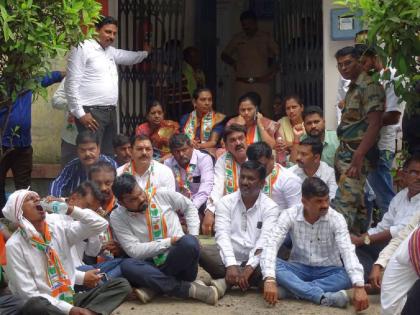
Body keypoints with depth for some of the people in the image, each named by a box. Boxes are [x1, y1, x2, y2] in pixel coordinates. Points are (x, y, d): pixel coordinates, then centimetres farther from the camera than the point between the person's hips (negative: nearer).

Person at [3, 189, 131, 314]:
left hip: (71, 298, 5)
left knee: (122, 284, -11)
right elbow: (28, 293, -13)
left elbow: (100, 224, 3)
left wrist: (69, 209, -10)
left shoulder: (58, 227, 6)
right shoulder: (14, 246, -8)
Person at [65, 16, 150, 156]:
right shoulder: (82, 48, -6)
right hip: (91, 113, -8)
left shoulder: (110, 51, 19)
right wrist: (80, 113, -17)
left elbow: (128, 57, 43)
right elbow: (72, 84, -11)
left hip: (111, 112, 9)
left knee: (109, 156, 8)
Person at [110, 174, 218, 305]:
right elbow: (134, 251, -12)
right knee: (127, 266, -32)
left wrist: (193, 237, 3)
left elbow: (189, 207, 15)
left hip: (180, 263, 0)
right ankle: (188, 288, -27)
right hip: (152, 266, 0)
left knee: (189, 242, -33)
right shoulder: (117, 217, -4)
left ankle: (154, 288, -17)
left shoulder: (162, 194, -1)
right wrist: (169, 242, -16)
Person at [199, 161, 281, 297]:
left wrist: (249, 268, -28)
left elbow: (265, 241, -13)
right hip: (228, 258, 1)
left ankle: (227, 281, -26)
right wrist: (230, 265, -25)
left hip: (254, 261, -1)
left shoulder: (271, 207, -1)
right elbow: (222, 235, -9)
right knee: (203, 252, -28)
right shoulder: (225, 202, 3)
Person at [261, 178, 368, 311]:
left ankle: (293, 289, -31)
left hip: (327, 270, 0)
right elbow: (271, 246, -24)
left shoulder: (336, 219, -16)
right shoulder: (289, 215, -14)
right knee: (273, 264, -30)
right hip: (299, 268, 0)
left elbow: (348, 252, -27)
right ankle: (323, 296, -40)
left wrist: (359, 286, -43)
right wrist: (270, 280, -41)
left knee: (347, 276, -32)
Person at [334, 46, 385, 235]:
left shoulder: (369, 88, -11)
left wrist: (358, 156, -25)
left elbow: (374, 125, -19)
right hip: (344, 151, 9)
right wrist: (340, 153, 13)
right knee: (357, 202, 13)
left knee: (343, 205, -14)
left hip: (357, 153, -9)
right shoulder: (352, 89, 17)